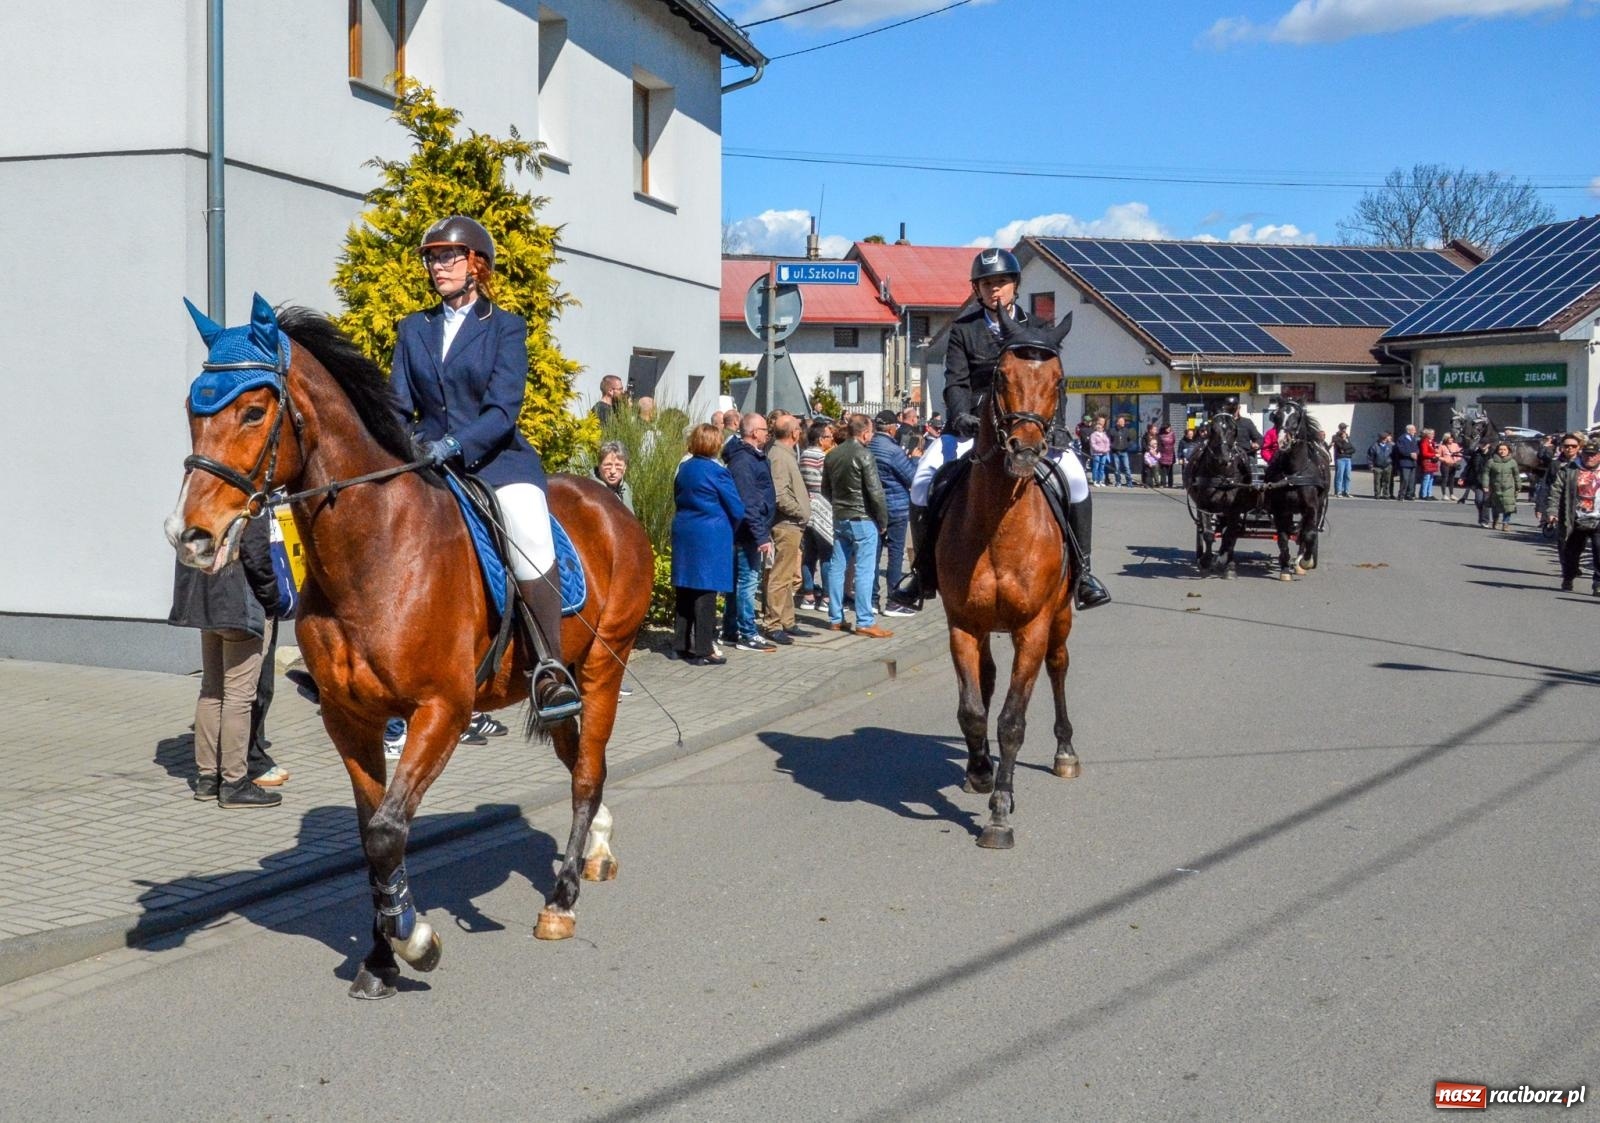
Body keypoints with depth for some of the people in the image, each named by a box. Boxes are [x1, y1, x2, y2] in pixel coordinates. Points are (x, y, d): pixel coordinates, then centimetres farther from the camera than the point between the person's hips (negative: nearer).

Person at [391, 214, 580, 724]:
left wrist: (454, 445, -25)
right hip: (430, 463, 5)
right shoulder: (412, 329, 16)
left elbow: (503, 410, -9)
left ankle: (551, 667, -24)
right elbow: (398, 408, 13)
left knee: (530, 535, -31)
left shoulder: (506, 328, 3)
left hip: (497, 459, -5)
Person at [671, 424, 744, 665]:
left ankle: (682, 644, 20)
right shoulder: (716, 472, -12)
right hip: (710, 539, -7)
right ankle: (702, 650, -2)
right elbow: (737, 510, -9)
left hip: (683, 534, 7)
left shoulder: (684, 469, 8)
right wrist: (727, 528, 9)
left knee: (684, 591, 12)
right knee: (705, 593, -3)